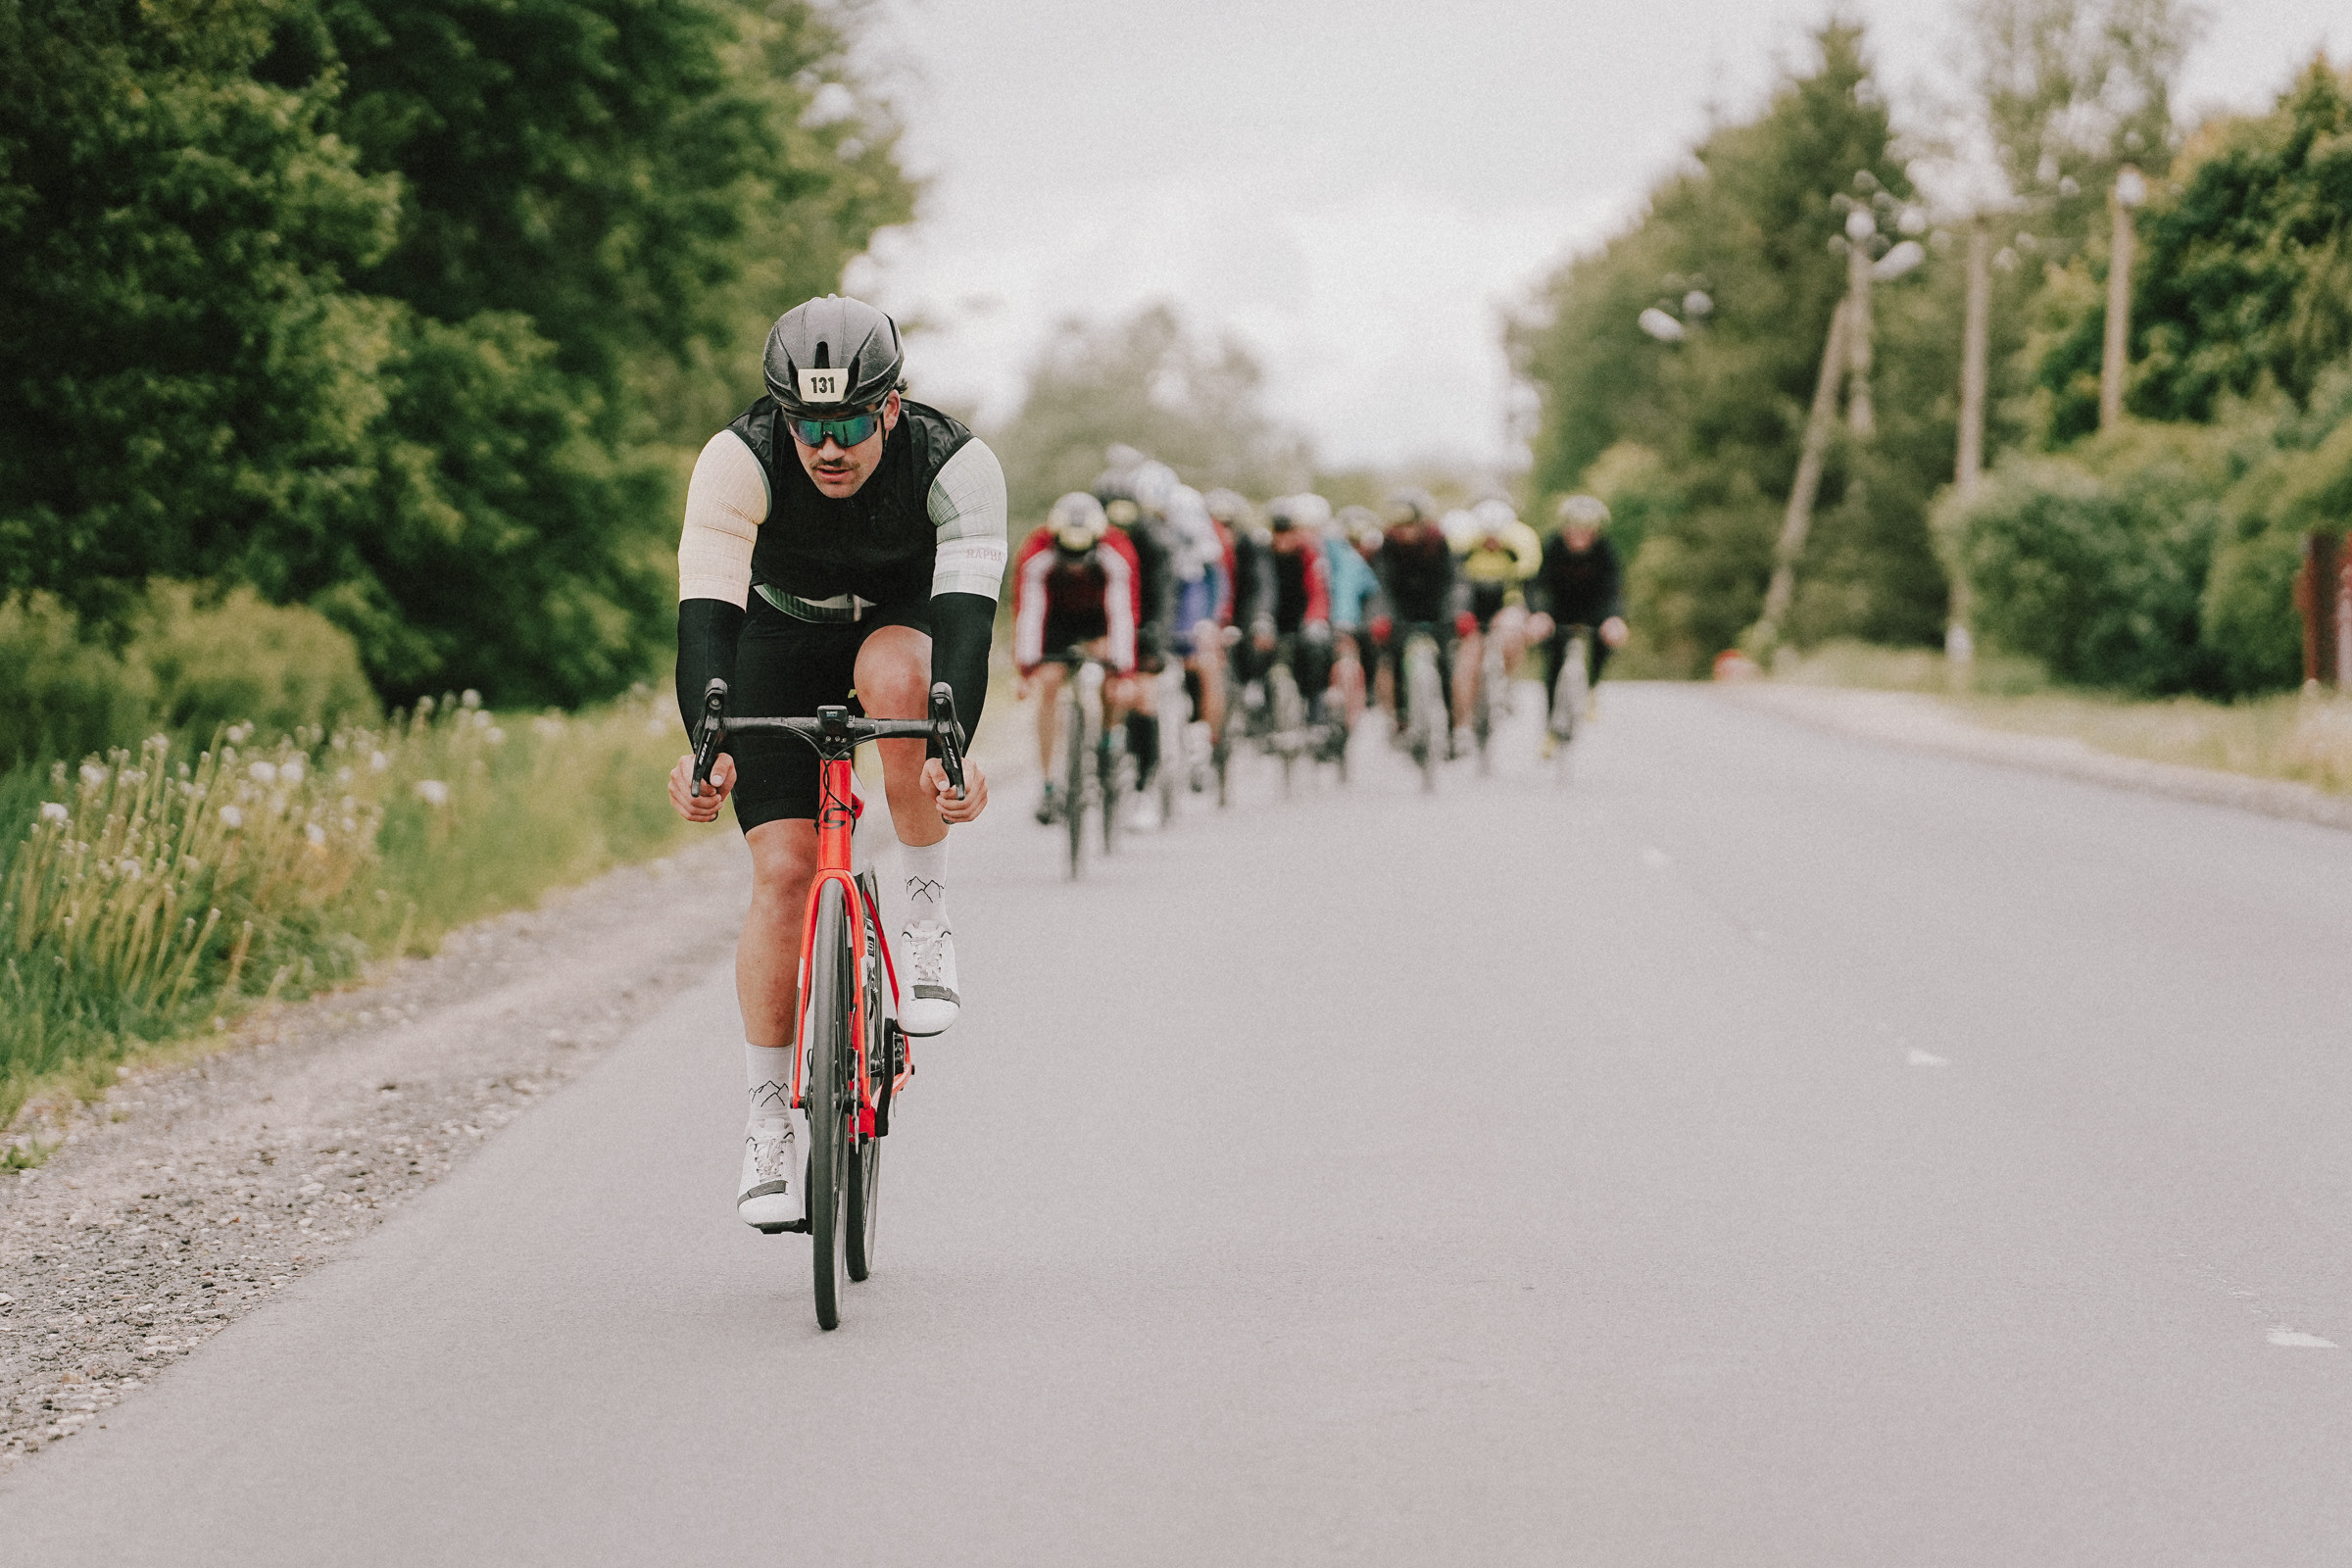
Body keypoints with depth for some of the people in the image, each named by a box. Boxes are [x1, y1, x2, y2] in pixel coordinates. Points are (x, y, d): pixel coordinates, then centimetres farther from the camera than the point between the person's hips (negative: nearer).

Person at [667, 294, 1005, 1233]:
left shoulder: (957, 466, -31)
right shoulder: (738, 462, -30)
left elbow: (966, 614, -42)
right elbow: (705, 615, -39)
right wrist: (705, 750, -55)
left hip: (902, 623, 0)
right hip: (781, 639, 0)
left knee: (896, 675, -38)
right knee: (783, 869, -14)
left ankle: (926, 918, -20)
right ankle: (770, 1121, -2)